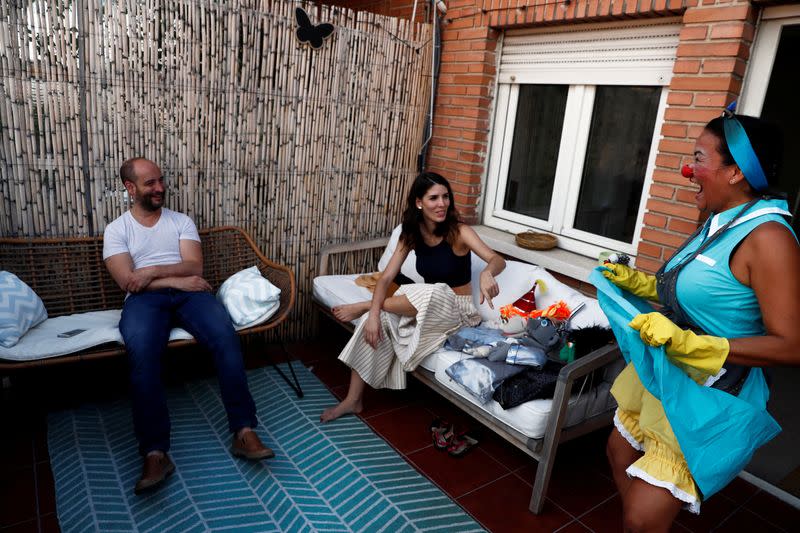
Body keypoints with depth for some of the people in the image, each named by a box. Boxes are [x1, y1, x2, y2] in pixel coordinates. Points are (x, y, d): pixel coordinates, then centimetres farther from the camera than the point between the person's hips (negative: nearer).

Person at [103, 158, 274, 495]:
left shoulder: (182, 221, 18)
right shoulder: (116, 230, 13)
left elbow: (194, 267, 4)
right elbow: (126, 281, -2)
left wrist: (153, 271, -9)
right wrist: (178, 279, -10)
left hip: (189, 292, 2)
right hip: (144, 299, -1)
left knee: (226, 337, -29)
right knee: (141, 355, -35)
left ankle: (244, 432, -28)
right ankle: (155, 453, -33)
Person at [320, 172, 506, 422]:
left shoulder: (459, 232, -16)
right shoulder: (412, 234, -3)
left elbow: (497, 260, -30)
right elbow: (386, 277, -10)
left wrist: (487, 272, -56)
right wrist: (374, 313, -27)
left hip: (457, 311, -4)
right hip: (425, 307, 4)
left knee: (432, 293, -39)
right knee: (377, 321, -23)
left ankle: (363, 306, -15)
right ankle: (353, 400, -13)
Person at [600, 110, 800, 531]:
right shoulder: (719, 222, 3)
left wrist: (685, 342, -32)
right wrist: (636, 282, 8)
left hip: (707, 401, -9)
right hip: (662, 377, 9)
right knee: (620, 453, 25)